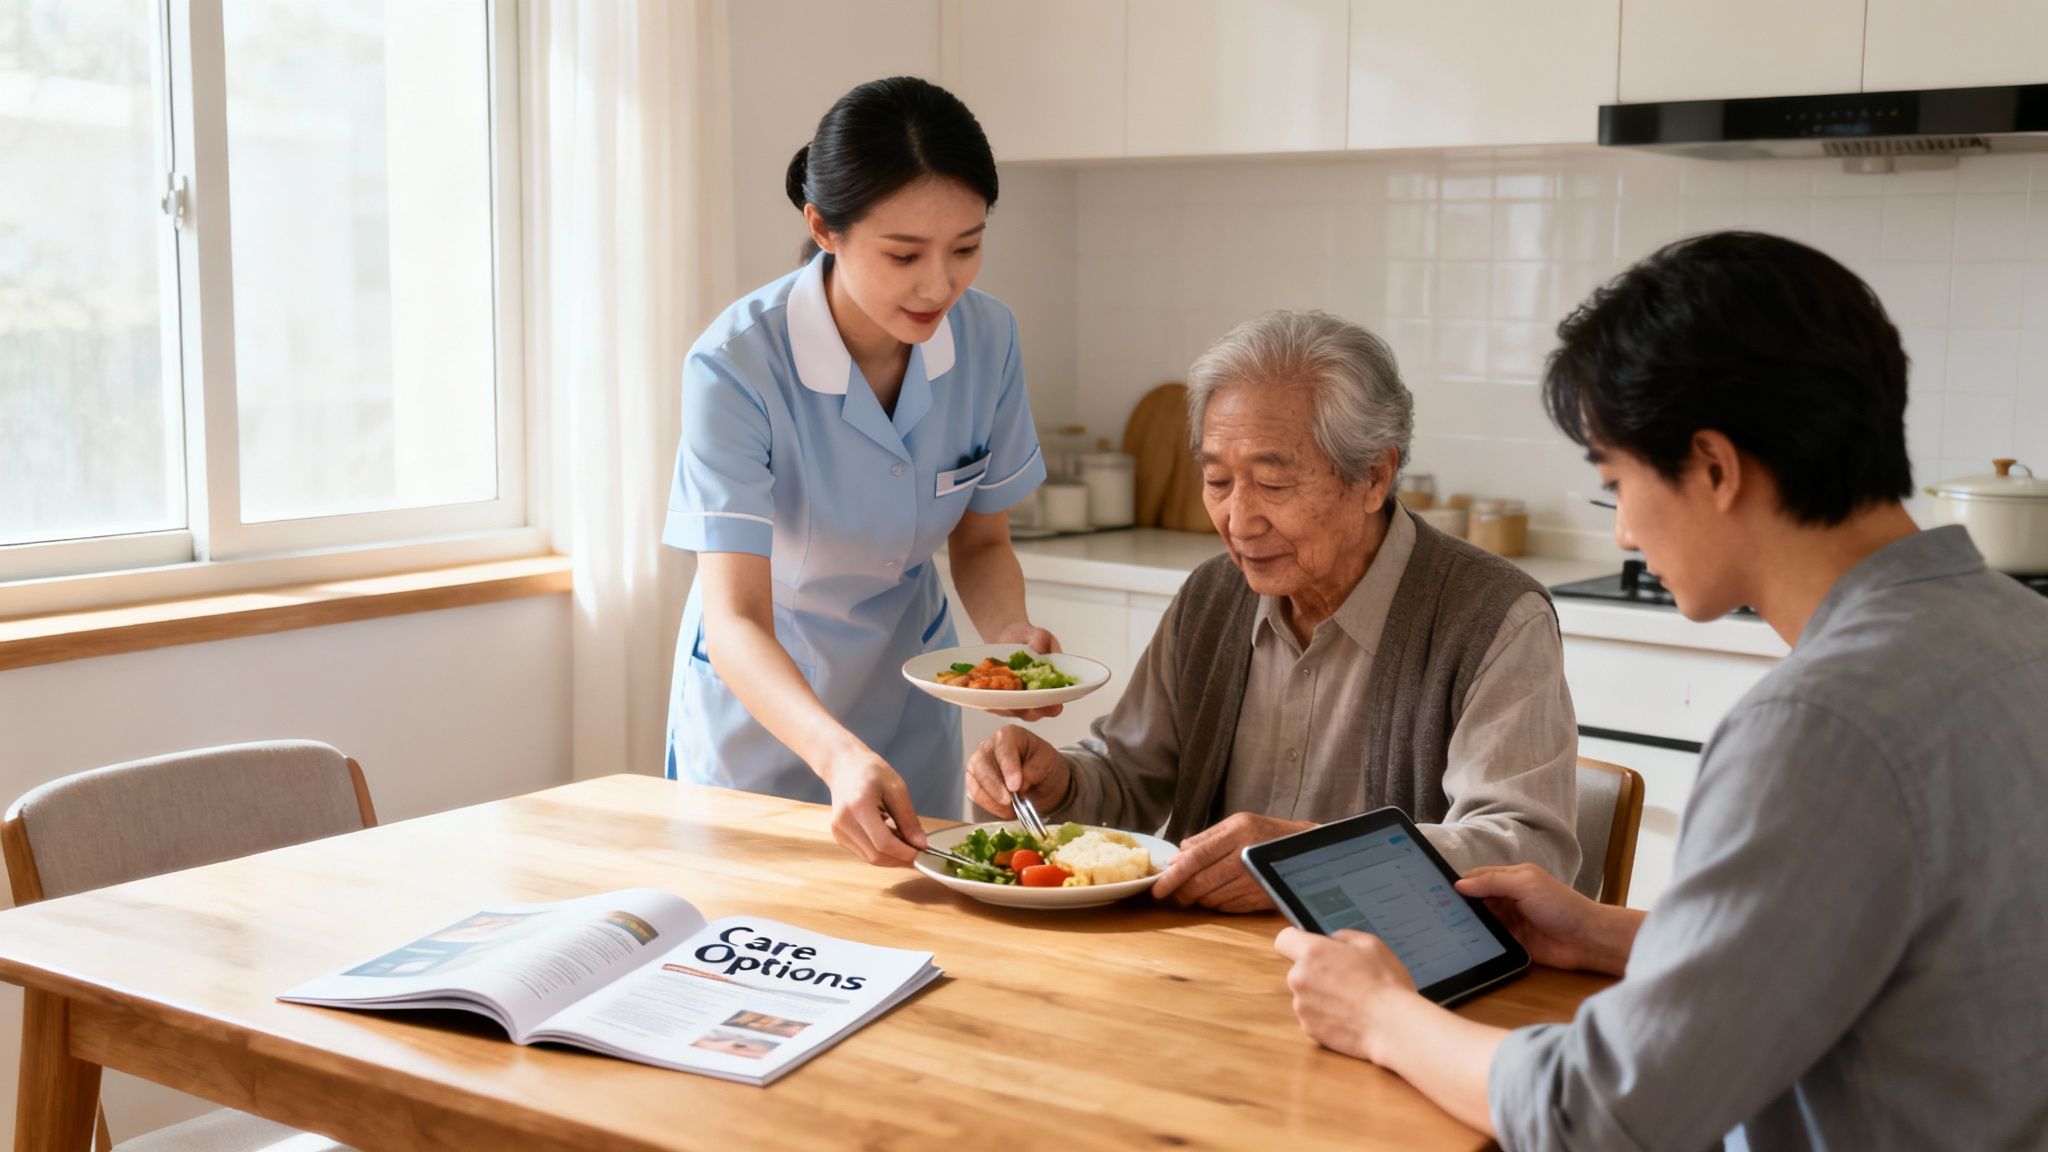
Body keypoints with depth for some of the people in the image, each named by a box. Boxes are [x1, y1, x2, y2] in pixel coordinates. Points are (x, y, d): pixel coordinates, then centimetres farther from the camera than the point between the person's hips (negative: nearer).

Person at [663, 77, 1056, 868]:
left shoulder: (986, 339, -17)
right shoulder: (736, 365, -29)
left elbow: (981, 541, -2)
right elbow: (735, 617, -35)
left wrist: (1009, 634, -24)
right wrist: (838, 754, -51)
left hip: (909, 707, 4)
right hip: (759, 706, -3)